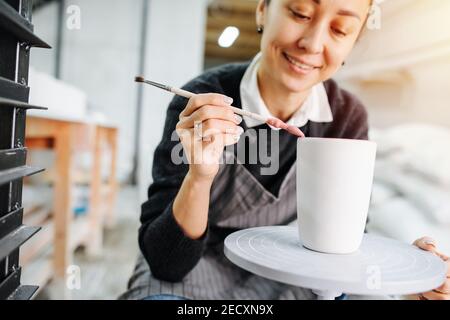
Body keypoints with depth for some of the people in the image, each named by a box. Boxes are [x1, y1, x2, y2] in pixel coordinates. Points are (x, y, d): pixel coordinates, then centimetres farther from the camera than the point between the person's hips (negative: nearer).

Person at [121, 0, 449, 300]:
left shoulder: (347, 118, -11)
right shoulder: (197, 108, -22)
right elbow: (165, 262, -21)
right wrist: (199, 176, -39)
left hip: (282, 276, 3)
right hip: (190, 270, -2)